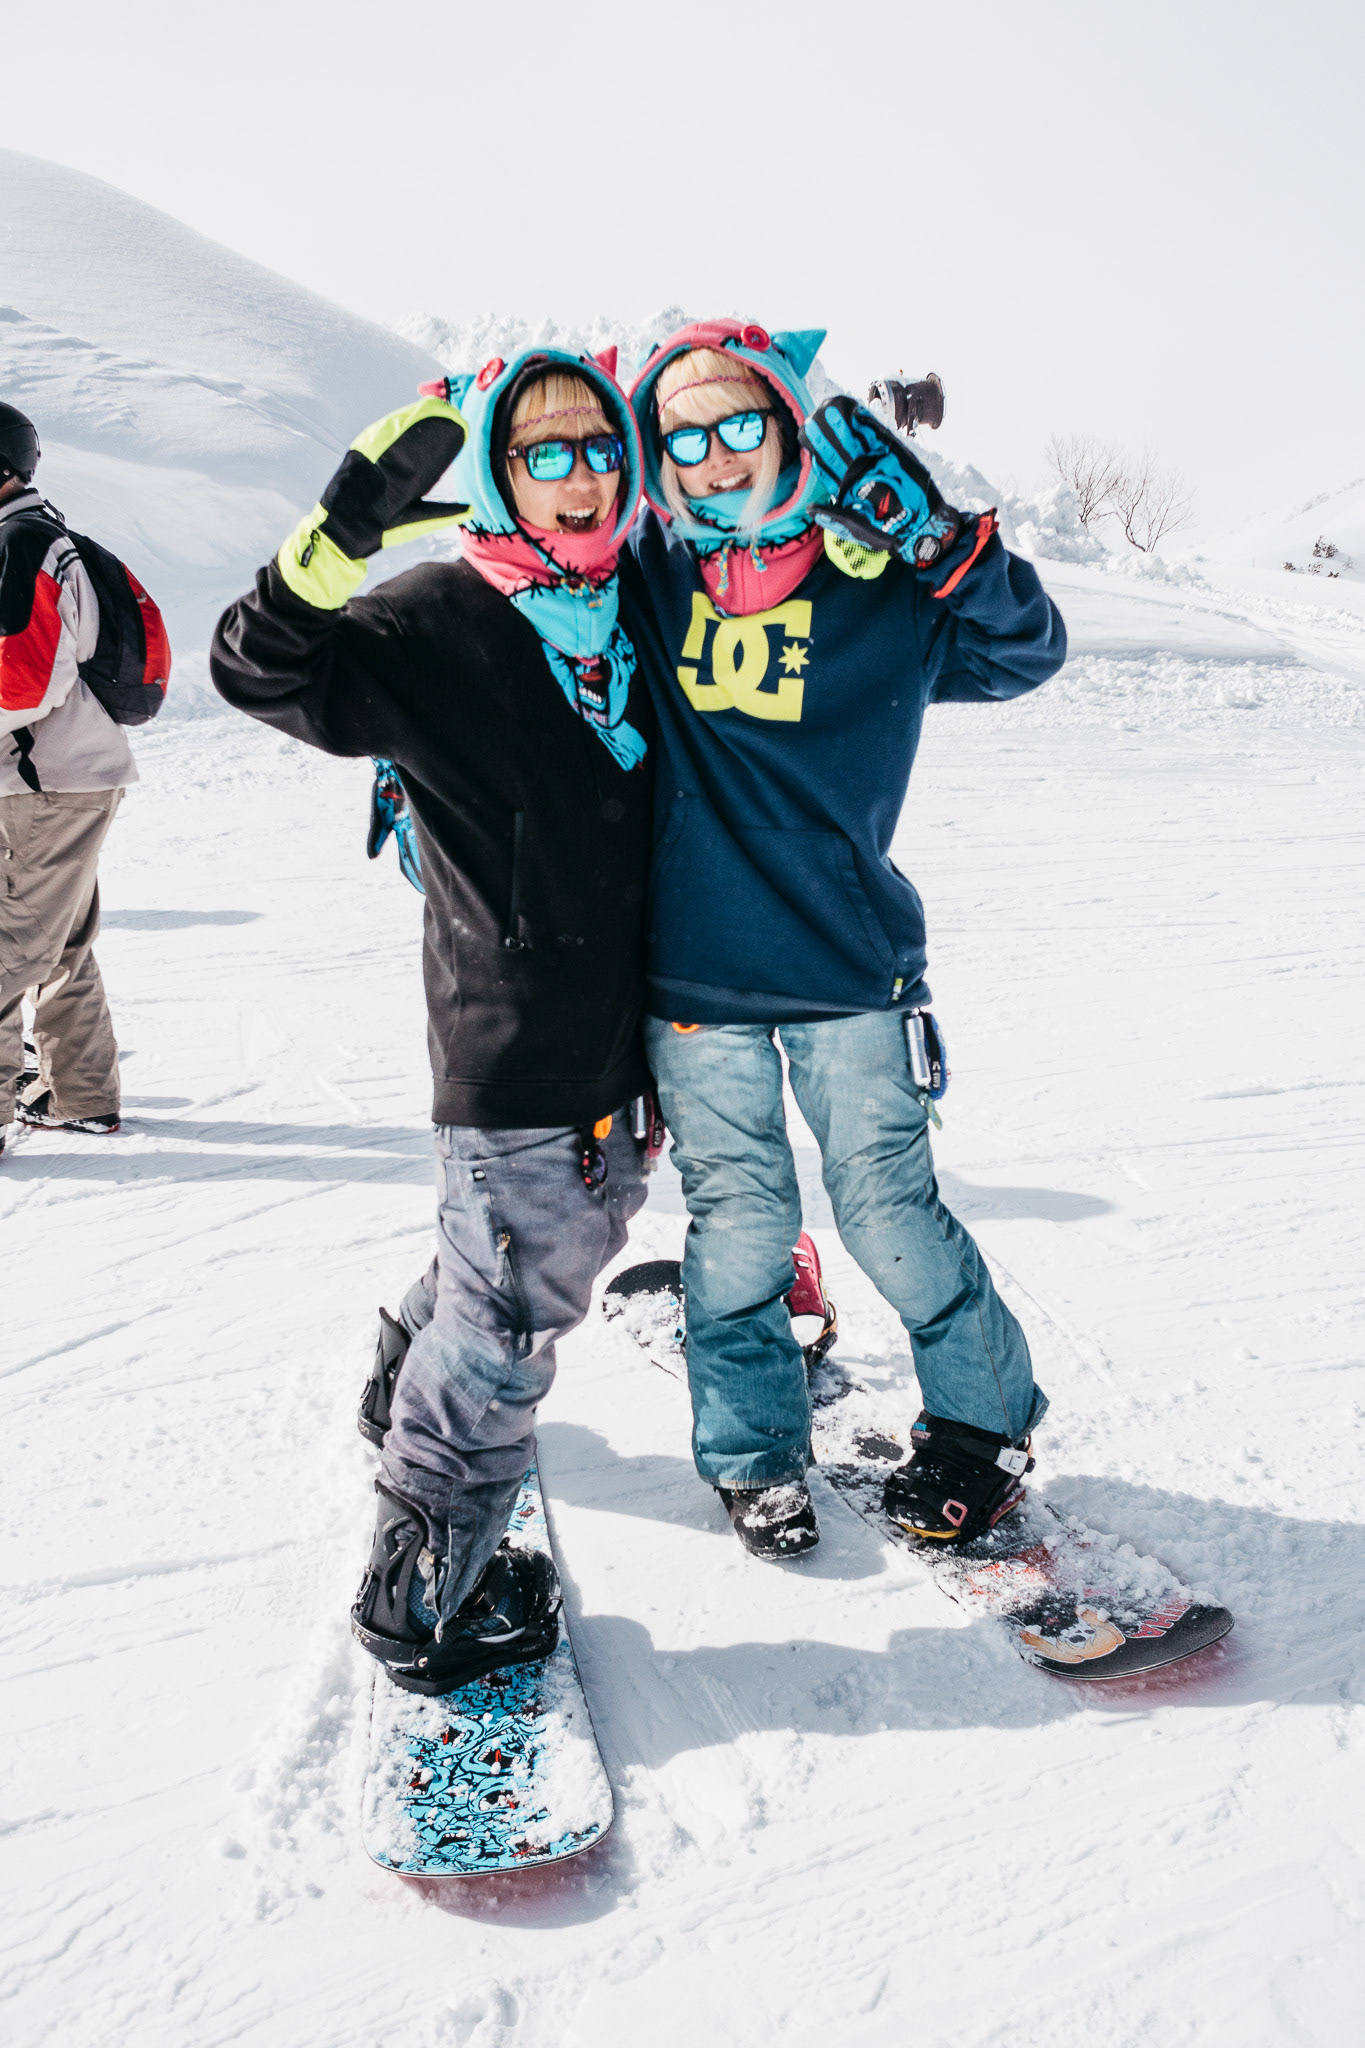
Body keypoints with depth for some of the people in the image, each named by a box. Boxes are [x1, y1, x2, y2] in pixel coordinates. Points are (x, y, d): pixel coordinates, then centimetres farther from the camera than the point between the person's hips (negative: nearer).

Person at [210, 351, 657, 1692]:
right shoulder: (436, 622, -11)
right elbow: (263, 672, -26)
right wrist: (346, 530, -37)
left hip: (617, 1026, 8)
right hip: (513, 1042, -8)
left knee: (577, 1228, 25)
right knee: (511, 1323, -2)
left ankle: (411, 1392, 51)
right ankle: (419, 1601, 16)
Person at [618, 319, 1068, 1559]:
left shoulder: (875, 590, -3)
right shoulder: (642, 584, 1)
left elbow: (1025, 650, -7)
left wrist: (934, 536, -22)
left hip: (848, 968, -1)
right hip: (692, 975, 1)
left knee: (889, 1211, 5)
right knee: (736, 1225, 9)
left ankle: (984, 1423, 28)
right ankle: (754, 1451, 30)